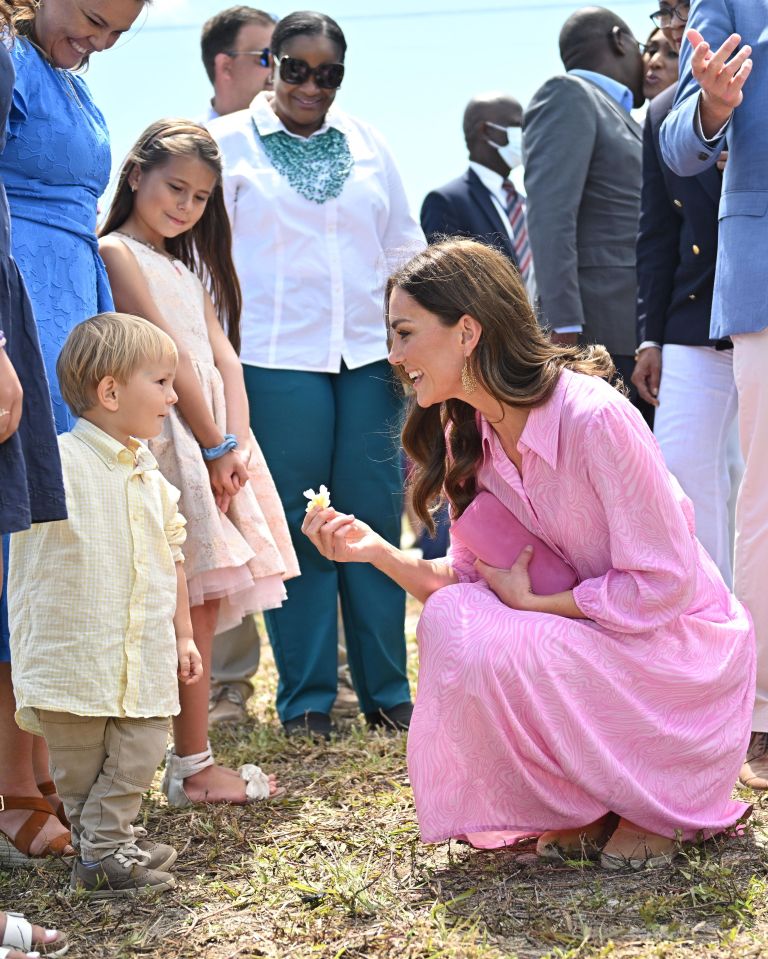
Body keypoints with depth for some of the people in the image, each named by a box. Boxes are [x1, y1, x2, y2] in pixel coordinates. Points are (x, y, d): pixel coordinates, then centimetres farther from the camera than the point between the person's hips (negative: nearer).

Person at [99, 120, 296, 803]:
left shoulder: (187, 267, 23)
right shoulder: (118, 252, -5)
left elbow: (223, 355, 12)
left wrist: (237, 441, -2)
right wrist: (216, 444, -12)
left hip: (213, 435, 8)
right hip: (166, 435, -8)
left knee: (205, 604, 5)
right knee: (193, 603, -11)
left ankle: (192, 763, 8)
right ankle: (193, 767, -8)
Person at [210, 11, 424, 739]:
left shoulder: (366, 144, 14)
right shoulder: (228, 143, 5)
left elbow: (405, 249, 18)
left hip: (368, 356, 3)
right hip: (276, 360, -3)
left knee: (375, 520, 2)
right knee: (295, 527, 0)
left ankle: (385, 690, 10)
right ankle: (305, 698, 8)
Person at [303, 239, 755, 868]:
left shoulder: (595, 418, -25)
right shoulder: (467, 437, 0)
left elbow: (660, 584, -22)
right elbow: (472, 575, 2)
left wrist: (532, 602, -17)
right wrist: (378, 552, -12)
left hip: (683, 645, -7)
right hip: (587, 639, 7)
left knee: (485, 649, -27)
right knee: (449, 614, -17)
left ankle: (659, 801, -4)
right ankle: (585, 808, 1)